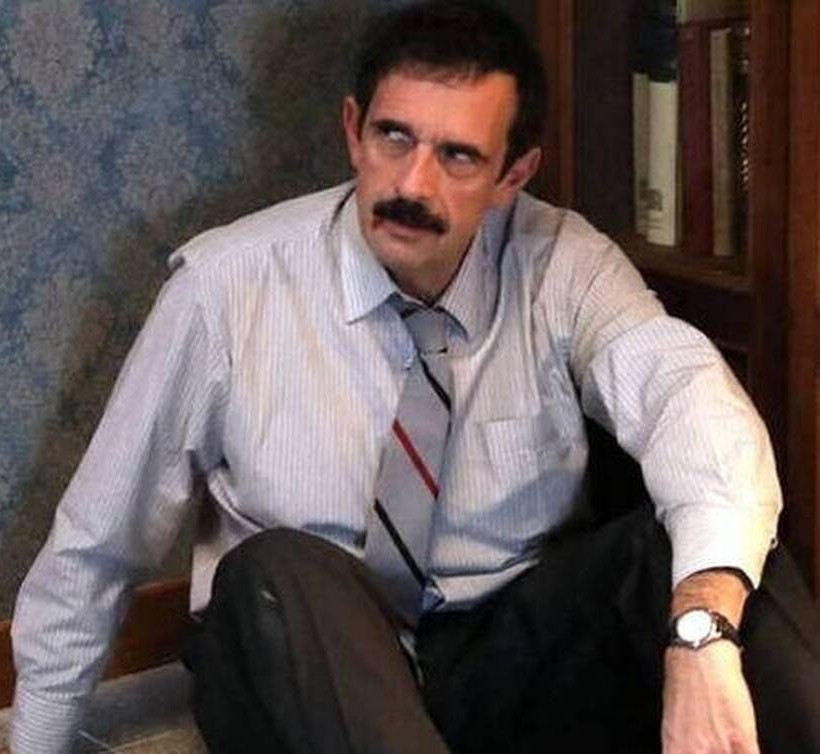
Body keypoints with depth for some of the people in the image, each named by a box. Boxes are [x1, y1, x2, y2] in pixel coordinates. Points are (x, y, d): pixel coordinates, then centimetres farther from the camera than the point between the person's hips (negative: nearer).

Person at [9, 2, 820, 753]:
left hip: (518, 660, 1)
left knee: (697, 550, -27)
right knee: (278, 575, -35)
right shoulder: (223, 287, -9)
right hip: (301, 669, 0)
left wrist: (703, 632, -47)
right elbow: (95, 546, -1)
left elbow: (685, 390, -28)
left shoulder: (563, 265, -7)